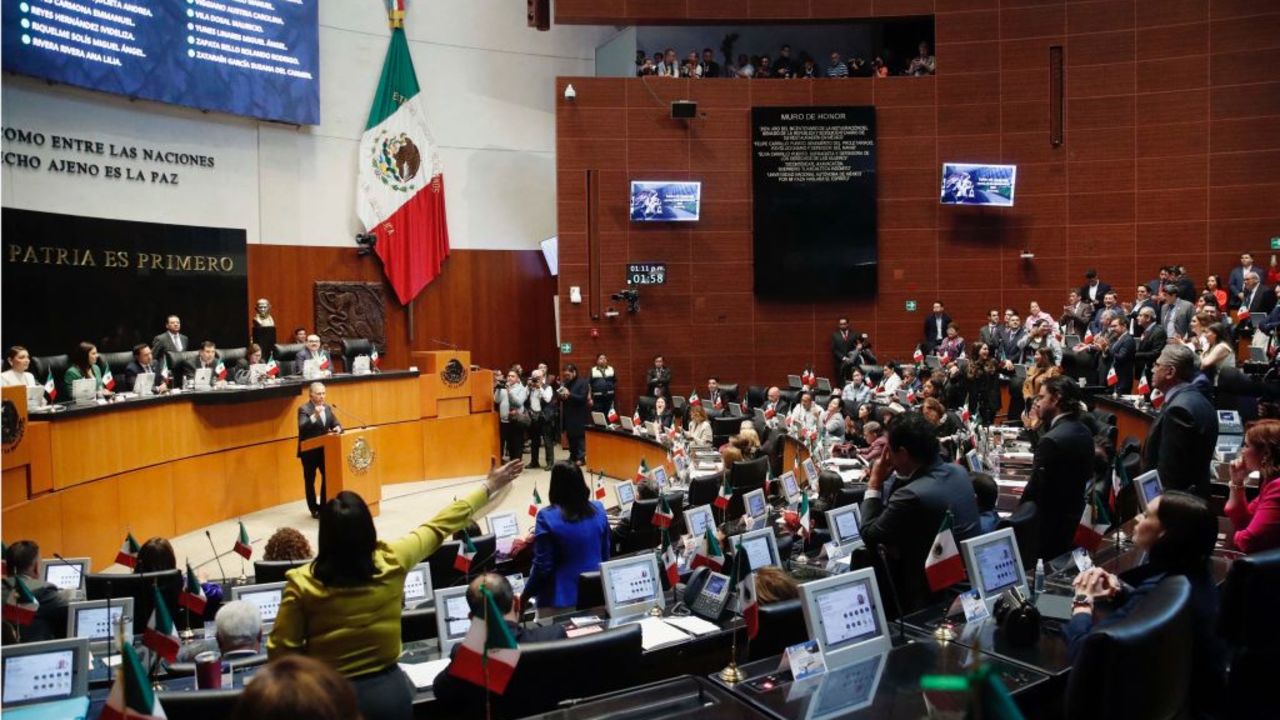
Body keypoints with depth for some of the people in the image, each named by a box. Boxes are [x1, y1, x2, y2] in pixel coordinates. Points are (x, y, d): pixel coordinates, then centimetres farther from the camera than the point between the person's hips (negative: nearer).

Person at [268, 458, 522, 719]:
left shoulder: (302, 583, -18)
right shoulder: (392, 561, -15)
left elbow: (280, 650, -12)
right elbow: (440, 526, -2)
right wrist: (489, 486, 10)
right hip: (389, 688, 1)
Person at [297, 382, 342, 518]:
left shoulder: (327, 408, 9)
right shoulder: (304, 409, -12)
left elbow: (335, 423, 8)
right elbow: (302, 427, -26)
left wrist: (338, 428, -16)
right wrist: (314, 416, -40)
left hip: (324, 449, 6)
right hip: (309, 451, -6)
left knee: (328, 477, 6)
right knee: (310, 481, 5)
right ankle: (315, 509, 14)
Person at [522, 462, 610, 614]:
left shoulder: (547, 517, -15)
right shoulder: (598, 510, 0)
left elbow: (543, 567, -14)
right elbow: (605, 554, 9)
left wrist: (525, 595, 0)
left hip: (560, 600, -4)